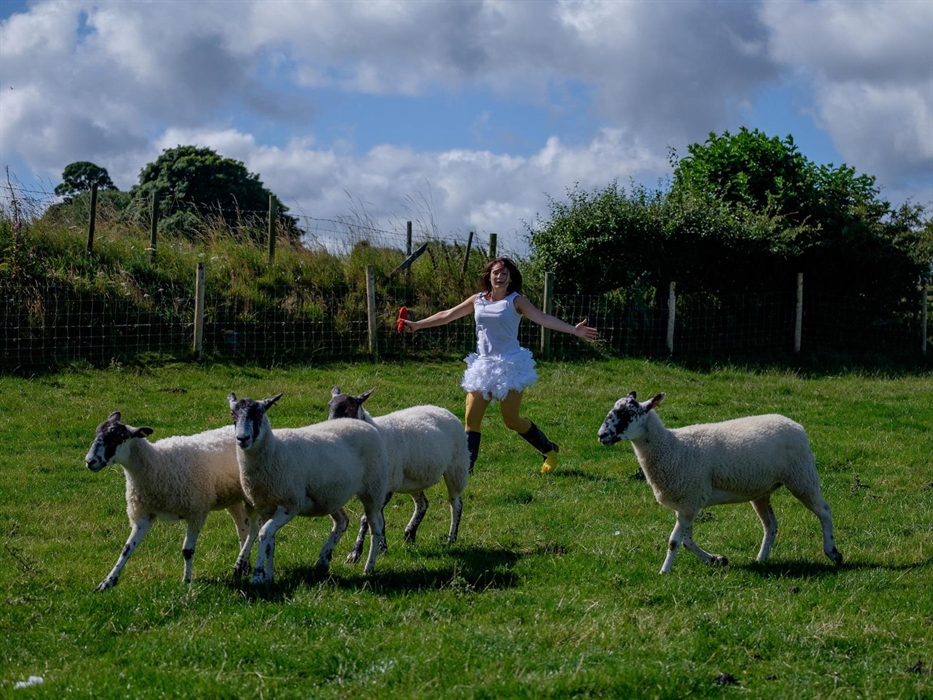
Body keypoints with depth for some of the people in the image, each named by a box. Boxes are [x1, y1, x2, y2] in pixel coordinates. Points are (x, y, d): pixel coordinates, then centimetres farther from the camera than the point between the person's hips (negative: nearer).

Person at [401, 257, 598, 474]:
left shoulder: (515, 301, -5)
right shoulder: (478, 300, 8)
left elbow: (543, 318, -17)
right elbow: (447, 315, 17)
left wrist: (573, 330, -31)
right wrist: (417, 325, 21)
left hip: (509, 366, -5)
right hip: (483, 366, 5)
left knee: (512, 420, -3)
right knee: (471, 419, -4)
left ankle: (549, 451, 19)